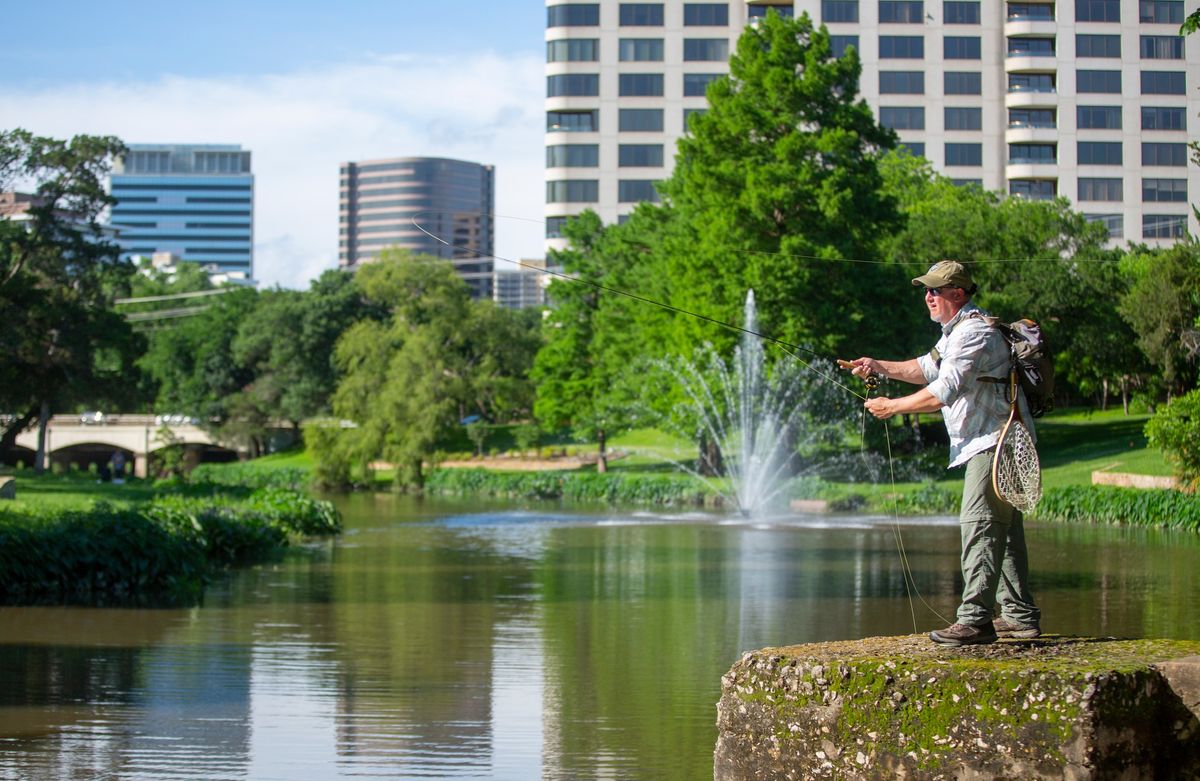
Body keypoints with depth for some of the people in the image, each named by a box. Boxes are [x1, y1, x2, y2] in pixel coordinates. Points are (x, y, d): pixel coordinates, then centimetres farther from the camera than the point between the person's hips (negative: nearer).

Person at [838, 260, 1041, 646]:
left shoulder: (974, 332, -17)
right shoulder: (956, 329, 18)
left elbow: (942, 393, -22)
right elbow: (929, 368, 29)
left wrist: (892, 406, -12)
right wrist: (880, 367, 16)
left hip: (996, 443, -11)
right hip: (991, 443, 11)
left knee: (979, 525, -15)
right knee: (1003, 528, 12)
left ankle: (975, 618, -20)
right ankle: (1020, 615, 17)